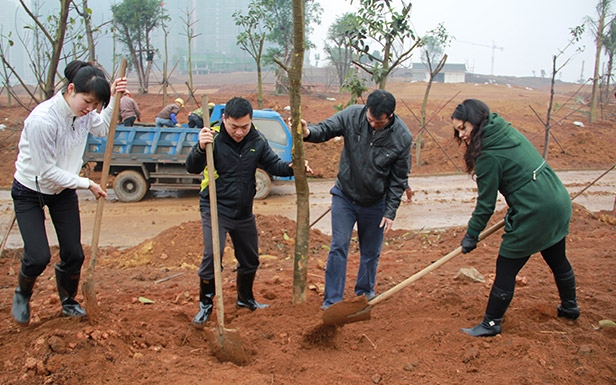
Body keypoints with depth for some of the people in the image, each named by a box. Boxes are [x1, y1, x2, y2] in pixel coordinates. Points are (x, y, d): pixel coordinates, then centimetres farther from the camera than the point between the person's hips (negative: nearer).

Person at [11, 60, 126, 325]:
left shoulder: (83, 111, -13)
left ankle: (68, 302, 31)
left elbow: (102, 129, 10)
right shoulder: (42, 119, -32)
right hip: (30, 193, -5)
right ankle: (22, 295, 23)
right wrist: (87, 184, -18)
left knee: (74, 254, 3)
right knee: (38, 257, -12)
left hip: (63, 189, 5)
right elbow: (47, 171, -25)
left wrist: (113, 99, -5)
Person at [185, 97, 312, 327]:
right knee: (212, 254, -18)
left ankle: (245, 299, 41)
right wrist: (200, 148, -45)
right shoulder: (213, 138, -16)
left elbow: (274, 165, 5)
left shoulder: (257, 141, -3)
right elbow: (192, 168, -24)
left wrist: (293, 168, -16)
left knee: (250, 259, 15)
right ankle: (205, 305, 5)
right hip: (215, 210, -5)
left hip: (244, 212, 5)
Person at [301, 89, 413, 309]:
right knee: (339, 248, -2)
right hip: (345, 196, 0)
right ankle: (332, 301, 10)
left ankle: (365, 292, 39)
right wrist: (308, 132, -31)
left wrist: (390, 211, -7)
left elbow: (399, 179, -8)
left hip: (375, 203, 0)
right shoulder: (352, 115, -17)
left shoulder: (402, 137, -16)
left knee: (371, 252, 14)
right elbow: (326, 130, -8)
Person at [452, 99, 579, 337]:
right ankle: (570, 307, 48)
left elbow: (486, 204, -13)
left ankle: (492, 323, 14)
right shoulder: (510, 132, 6)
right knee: (557, 259, 28)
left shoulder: (490, 156, -19)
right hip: (559, 202, 10)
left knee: (506, 269, 3)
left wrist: (471, 236, -2)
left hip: (535, 214, -9)